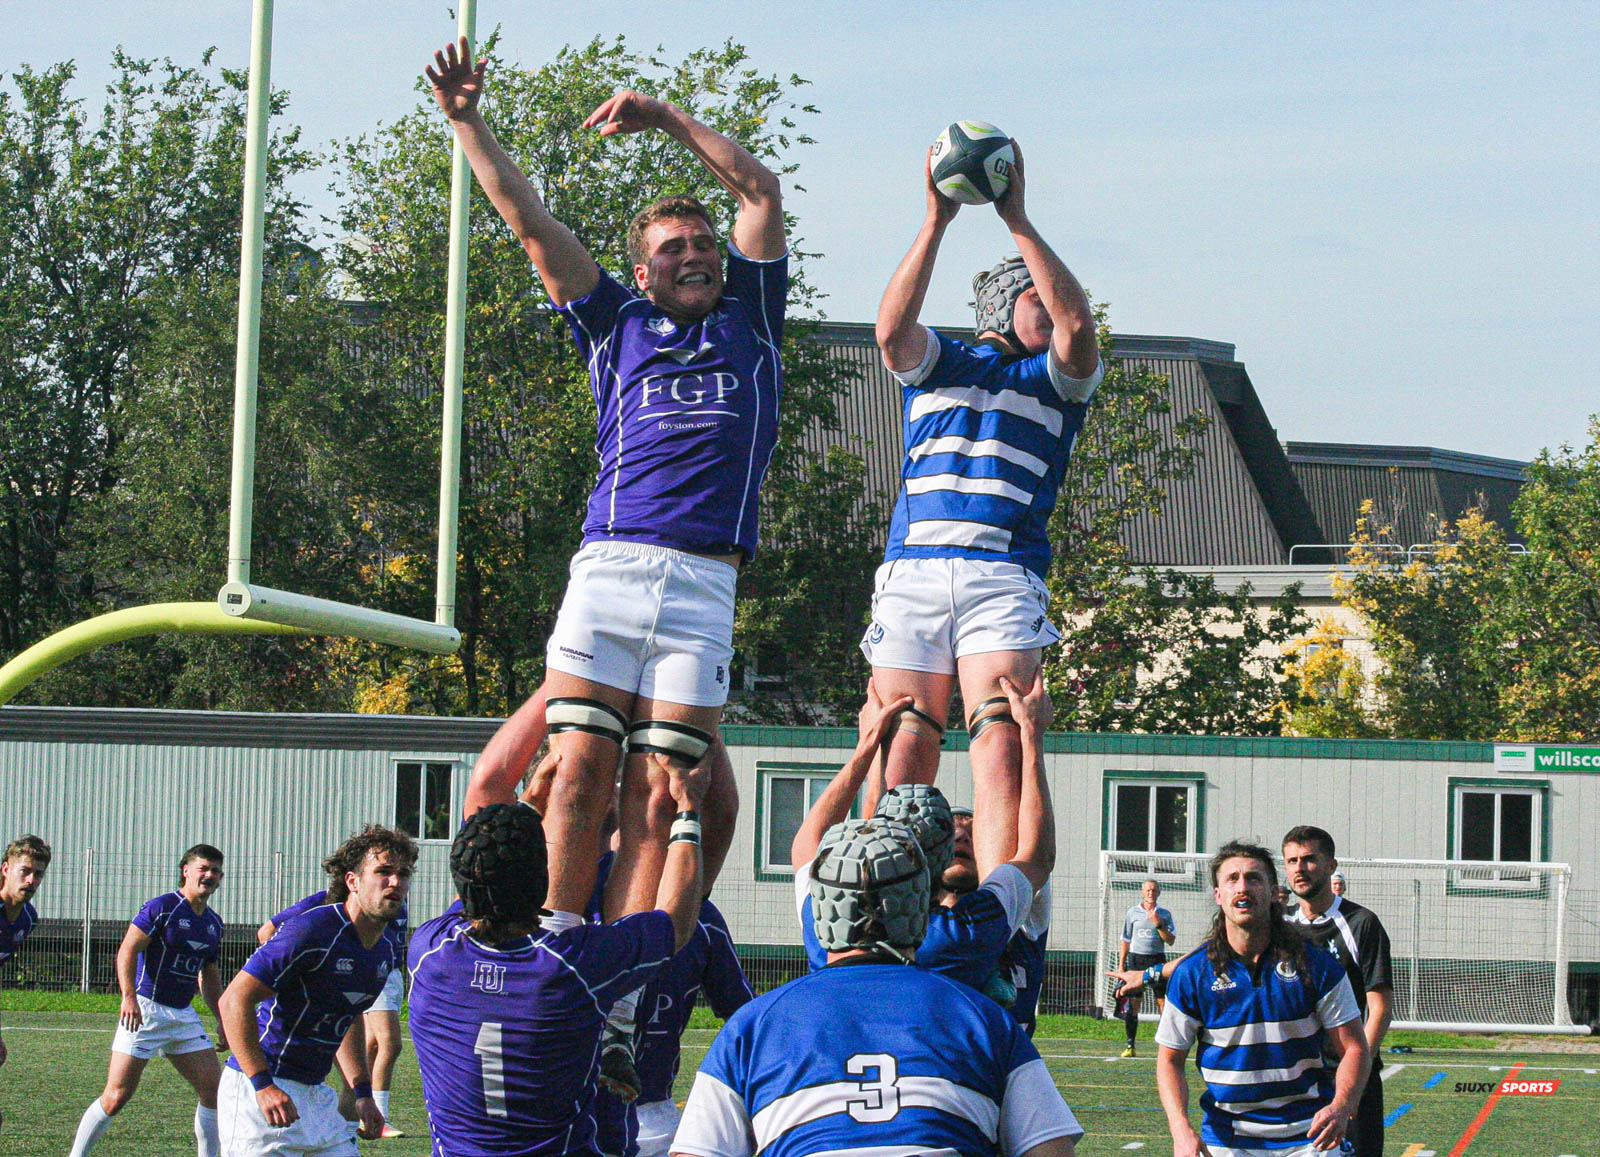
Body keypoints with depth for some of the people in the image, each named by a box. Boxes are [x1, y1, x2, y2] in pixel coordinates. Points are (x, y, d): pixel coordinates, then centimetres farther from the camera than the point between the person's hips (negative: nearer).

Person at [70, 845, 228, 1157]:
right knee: (118, 1095, -9)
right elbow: (127, 950, -13)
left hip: (184, 1015, 7)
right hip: (145, 1010, -7)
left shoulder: (213, 922, 14)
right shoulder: (163, 907, -8)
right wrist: (129, 997, -25)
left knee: (214, 1088, 0)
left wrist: (223, 1021, 20)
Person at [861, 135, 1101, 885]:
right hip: (911, 570, 1)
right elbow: (891, 328, -1)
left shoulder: (1057, 379, 18)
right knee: (903, 753, -4)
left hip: (1003, 576, -1)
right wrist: (937, 220, -7)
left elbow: (1077, 324, -3)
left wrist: (1017, 220, -4)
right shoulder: (936, 364, 21)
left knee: (1000, 747, -16)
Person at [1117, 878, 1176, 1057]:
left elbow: (1171, 940, 1)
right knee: (1133, 1003, -3)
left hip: (1157, 959, 0)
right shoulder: (1133, 913, 8)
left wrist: (1158, 925, -11)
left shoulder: (1164, 914, 7)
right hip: (1136, 959, 0)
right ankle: (1130, 1045, 0)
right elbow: (1125, 941, 12)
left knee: (1163, 1002, -7)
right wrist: (1121, 965, 7)